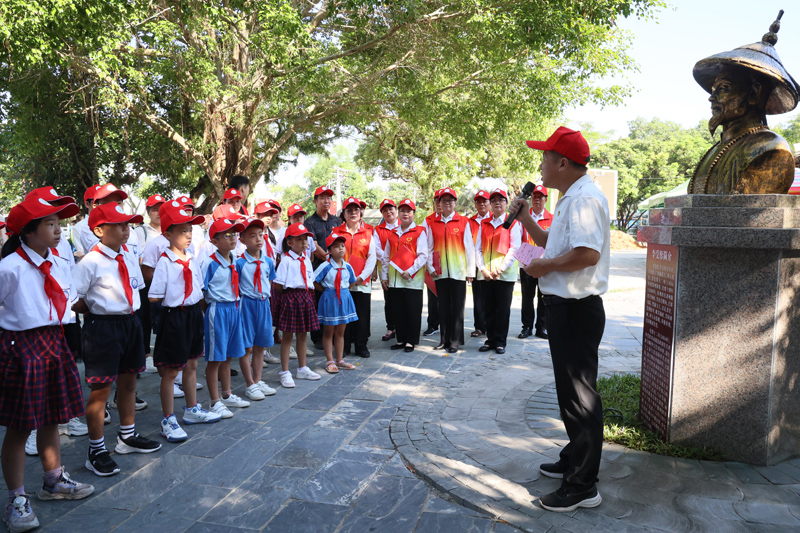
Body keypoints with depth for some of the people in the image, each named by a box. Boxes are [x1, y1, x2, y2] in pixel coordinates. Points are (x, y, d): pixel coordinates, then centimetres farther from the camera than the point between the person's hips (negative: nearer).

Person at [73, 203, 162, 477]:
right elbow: (73, 299, -15)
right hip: (103, 328, -7)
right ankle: (96, 450, 17)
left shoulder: (130, 258, 6)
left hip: (131, 323, 7)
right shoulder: (91, 262, -15)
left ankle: (127, 436, 38)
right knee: (101, 388, 1)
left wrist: (129, 311, 8)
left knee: (128, 381, 19)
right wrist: (97, 312, -7)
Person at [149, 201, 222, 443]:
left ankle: (192, 410, 35)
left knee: (191, 365, 19)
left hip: (194, 314, 7)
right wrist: (175, 298, -9)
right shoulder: (164, 262, -16)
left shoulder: (191, 258, 5)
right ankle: (168, 421, 16)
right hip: (174, 317, -7)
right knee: (170, 371, 3)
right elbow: (154, 297, -17)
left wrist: (195, 300, 4)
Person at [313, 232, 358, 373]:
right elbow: (314, 281, -9)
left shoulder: (347, 266, 3)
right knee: (328, 332, 5)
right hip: (329, 299, -4)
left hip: (344, 298, 4)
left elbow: (352, 282, 18)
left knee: (340, 332, 13)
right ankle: (330, 361, 13)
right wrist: (326, 291, -5)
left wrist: (343, 290, 7)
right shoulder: (325, 266, -11)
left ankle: (340, 360, 22)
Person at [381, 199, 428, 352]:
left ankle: (411, 341, 11)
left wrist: (410, 271, -15)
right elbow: (386, 256, 16)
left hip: (412, 280, -5)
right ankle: (401, 339, 20)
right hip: (394, 280, 5)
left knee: (413, 312, 1)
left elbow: (423, 256, -8)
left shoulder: (419, 232, -1)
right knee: (399, 311, 10)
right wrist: (384, 276, 11)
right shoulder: (392, 233, 14)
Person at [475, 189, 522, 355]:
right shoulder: (484, 223, 13)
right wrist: (483, 269, -6)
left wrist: (500, 268, -14)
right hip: (486, 275, 3)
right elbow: (478, 248, 8)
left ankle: (500, 341, 11)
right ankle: (490, 340, 16)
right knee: (489, 308, 7)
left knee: (503, 309, 1)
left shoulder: (513, 223, 2)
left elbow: (515, 249, -6)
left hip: (505, 274, -3)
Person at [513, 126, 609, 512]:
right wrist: (525, 219, 15)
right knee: (571, 391, 21)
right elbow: (553, 242, 27)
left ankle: (582, 486, 10)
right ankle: (573, 460, 37)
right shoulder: (570, 199, 16)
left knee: (579, 395, -2)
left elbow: (587, 253, -31)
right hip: (565, 306, 11)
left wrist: (544, 266, -17)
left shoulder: (585, 198, -18)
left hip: (577, 309, -11)